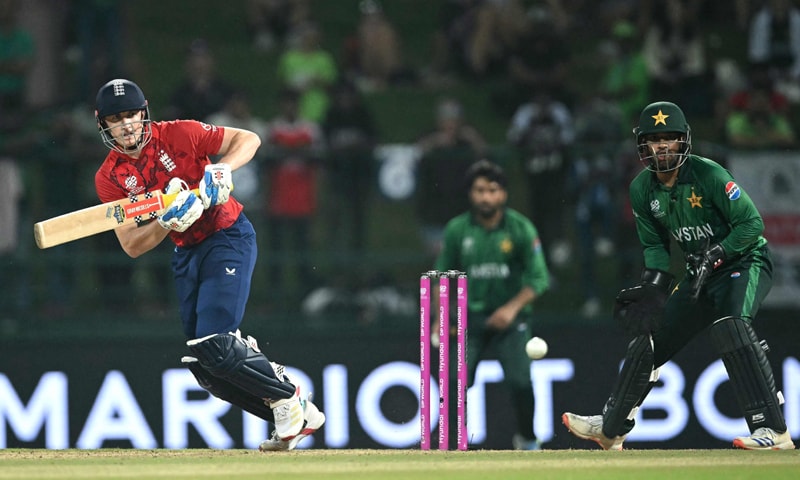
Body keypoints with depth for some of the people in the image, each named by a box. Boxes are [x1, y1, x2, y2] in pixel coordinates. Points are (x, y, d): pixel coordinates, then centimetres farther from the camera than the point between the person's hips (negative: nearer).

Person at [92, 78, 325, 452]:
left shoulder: (178, 135, -13)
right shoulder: (109, 179, -2)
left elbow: (249, 139, -6)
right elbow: (132, 246, -6)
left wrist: (221, 170, -24)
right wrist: (168, 222, -24)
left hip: (229, 237, -6)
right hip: (186, 253, 6)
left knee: (214, 345, -21)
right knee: (203, 367, 2)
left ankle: (289, 399, 1)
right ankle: (290, 420, 14)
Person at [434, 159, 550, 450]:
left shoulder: (521, 228, -7)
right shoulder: (457, 230, -1)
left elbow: (539, 279, -7)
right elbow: (442, 275, 11)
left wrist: (513, 307, -20)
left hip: (512, 318, -2)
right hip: (472, 318, 2)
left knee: (520, 380, -15)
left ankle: (527, 439, 9)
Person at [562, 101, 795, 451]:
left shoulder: (707, 175, -21)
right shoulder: (642, 189, -2)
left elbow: (752, 224, -20)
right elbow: (654, 244, 10)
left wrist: (714, 255, -29)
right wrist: (653, 284, -8)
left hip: (744, 262, -7)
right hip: (700, 276, 7)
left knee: (729, 325, -33)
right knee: (650, 337, 10)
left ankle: (773, 429, -36)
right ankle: (611, 429, 28)